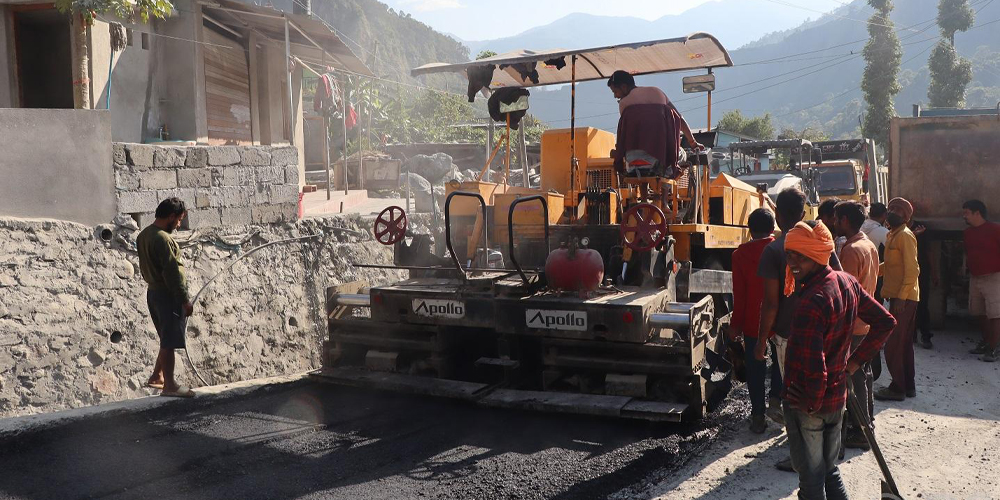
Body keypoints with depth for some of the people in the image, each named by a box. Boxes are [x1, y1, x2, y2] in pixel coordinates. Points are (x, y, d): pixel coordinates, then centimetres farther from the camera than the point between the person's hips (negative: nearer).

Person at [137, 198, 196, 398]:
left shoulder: (144, 235, 8)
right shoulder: (162, 239, -21)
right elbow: (172, 272, -22)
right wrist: (185, 300, -17)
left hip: (154, 292, 10)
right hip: (168, 295, -10)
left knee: (167, 340, 20)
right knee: (169, 342, -1)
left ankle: (157, 376, 27)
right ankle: (169, 385, 5)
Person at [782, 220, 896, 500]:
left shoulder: (811, 301, -27)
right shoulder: (848, 283, 0)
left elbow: (812, 364, -29)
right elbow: (886, 322, 11)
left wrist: (811, 403, -14)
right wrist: (854, 362, 9)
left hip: (806, 405, -8)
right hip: (838, 398, 8)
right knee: (830, 470, 23)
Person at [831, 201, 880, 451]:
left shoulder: (851, 250, -20)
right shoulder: (870, 246, 10)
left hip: (852, 325, -10)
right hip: (866, 321, 10)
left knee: (854, 377, -3)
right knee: (864, 373, 19)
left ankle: (860, 432, 4)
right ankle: (866, 421, 30)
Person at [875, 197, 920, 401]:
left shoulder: (905, 236, -14)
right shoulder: (893, 235, 15)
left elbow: (912, 269, -19)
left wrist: (901, 297, -22)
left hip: (903, 298, -10)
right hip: (897, 297, 10)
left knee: (894, 344, -5)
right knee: (904, 344, 15)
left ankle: (898, 388, 3)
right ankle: (908, 385, 23)